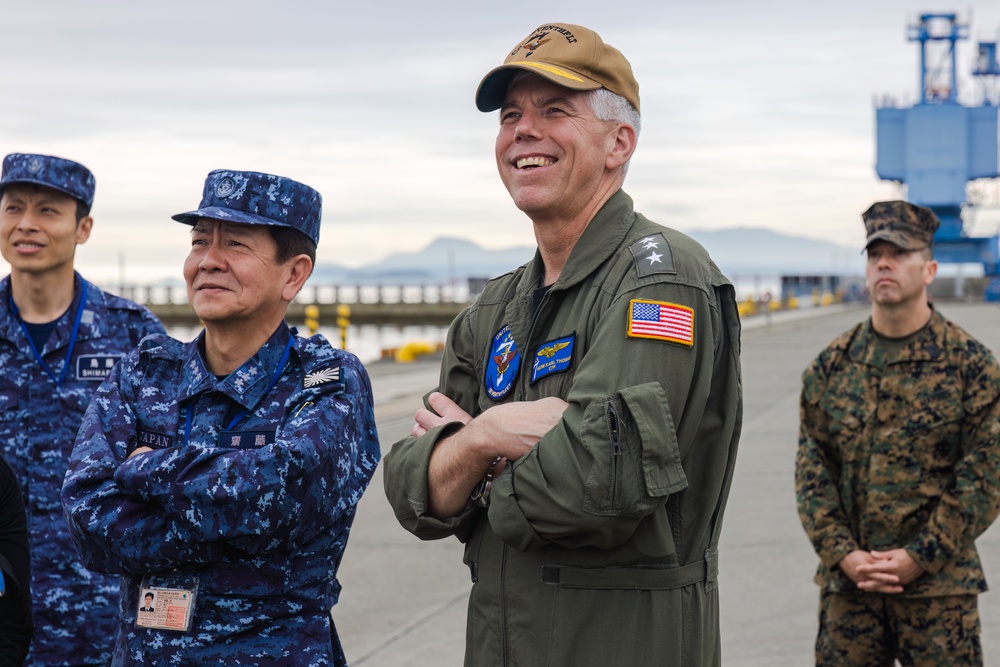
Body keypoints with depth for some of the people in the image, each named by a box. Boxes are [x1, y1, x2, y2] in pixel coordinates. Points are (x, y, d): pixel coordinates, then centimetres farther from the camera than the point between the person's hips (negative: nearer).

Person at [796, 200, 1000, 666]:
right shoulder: (831, 366, 6)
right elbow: (812, 468, 5)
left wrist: (919, 557, -12)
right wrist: (843, 554, -8)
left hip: (939, 583, -3)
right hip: (847, 582, 3)